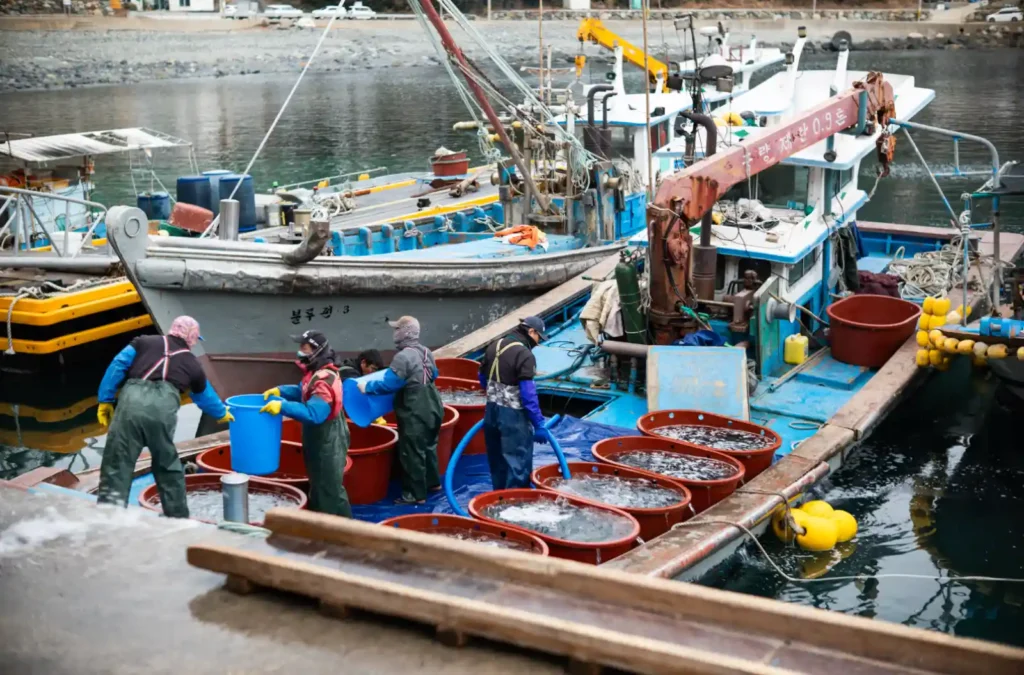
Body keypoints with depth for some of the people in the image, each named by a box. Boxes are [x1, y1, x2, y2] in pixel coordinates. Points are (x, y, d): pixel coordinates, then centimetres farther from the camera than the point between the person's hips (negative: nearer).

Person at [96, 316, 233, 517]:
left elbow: (118, 365, 14)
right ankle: (178, 516, 29)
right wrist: (222, 414, 64)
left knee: (117, 464, 0)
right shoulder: (192, 363, 29)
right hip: (163, 408, 1)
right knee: (168, 466, 20)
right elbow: (205, 396, 45)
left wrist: (105, 399, 17)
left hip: (131, 402, 0)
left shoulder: (145, 342, 26)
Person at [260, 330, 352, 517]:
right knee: (319, 486, 21)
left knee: (329, 489, -2)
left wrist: (283, 406, -36)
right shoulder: (317, 373, 5)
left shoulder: (324, 381, -28)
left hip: (327, 443, -11)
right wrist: (280, 390, 6)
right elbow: (304, 392, 21)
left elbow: (313, 414, -35)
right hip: (320, 441, 11)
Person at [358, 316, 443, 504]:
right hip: (432, 409, 9)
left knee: (412, 454, 2)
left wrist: (367, 387, -10)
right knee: (428, 446, 25)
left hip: (415, 415, -9)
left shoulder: (403, 357, -23)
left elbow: (388, 384, -23)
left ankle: (416, 494, 10)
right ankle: (433, 482, 38)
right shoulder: (426, 352, 5)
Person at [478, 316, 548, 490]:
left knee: (496, 460, 19)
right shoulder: (525, 355, -19)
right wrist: (539, 424, -17)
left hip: (491, 411, 8)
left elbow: (483, 378, 18)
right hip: (513, 416, -8)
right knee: (518, 463, -1)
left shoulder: (494, 346, 7)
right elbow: (528, 393, -22)